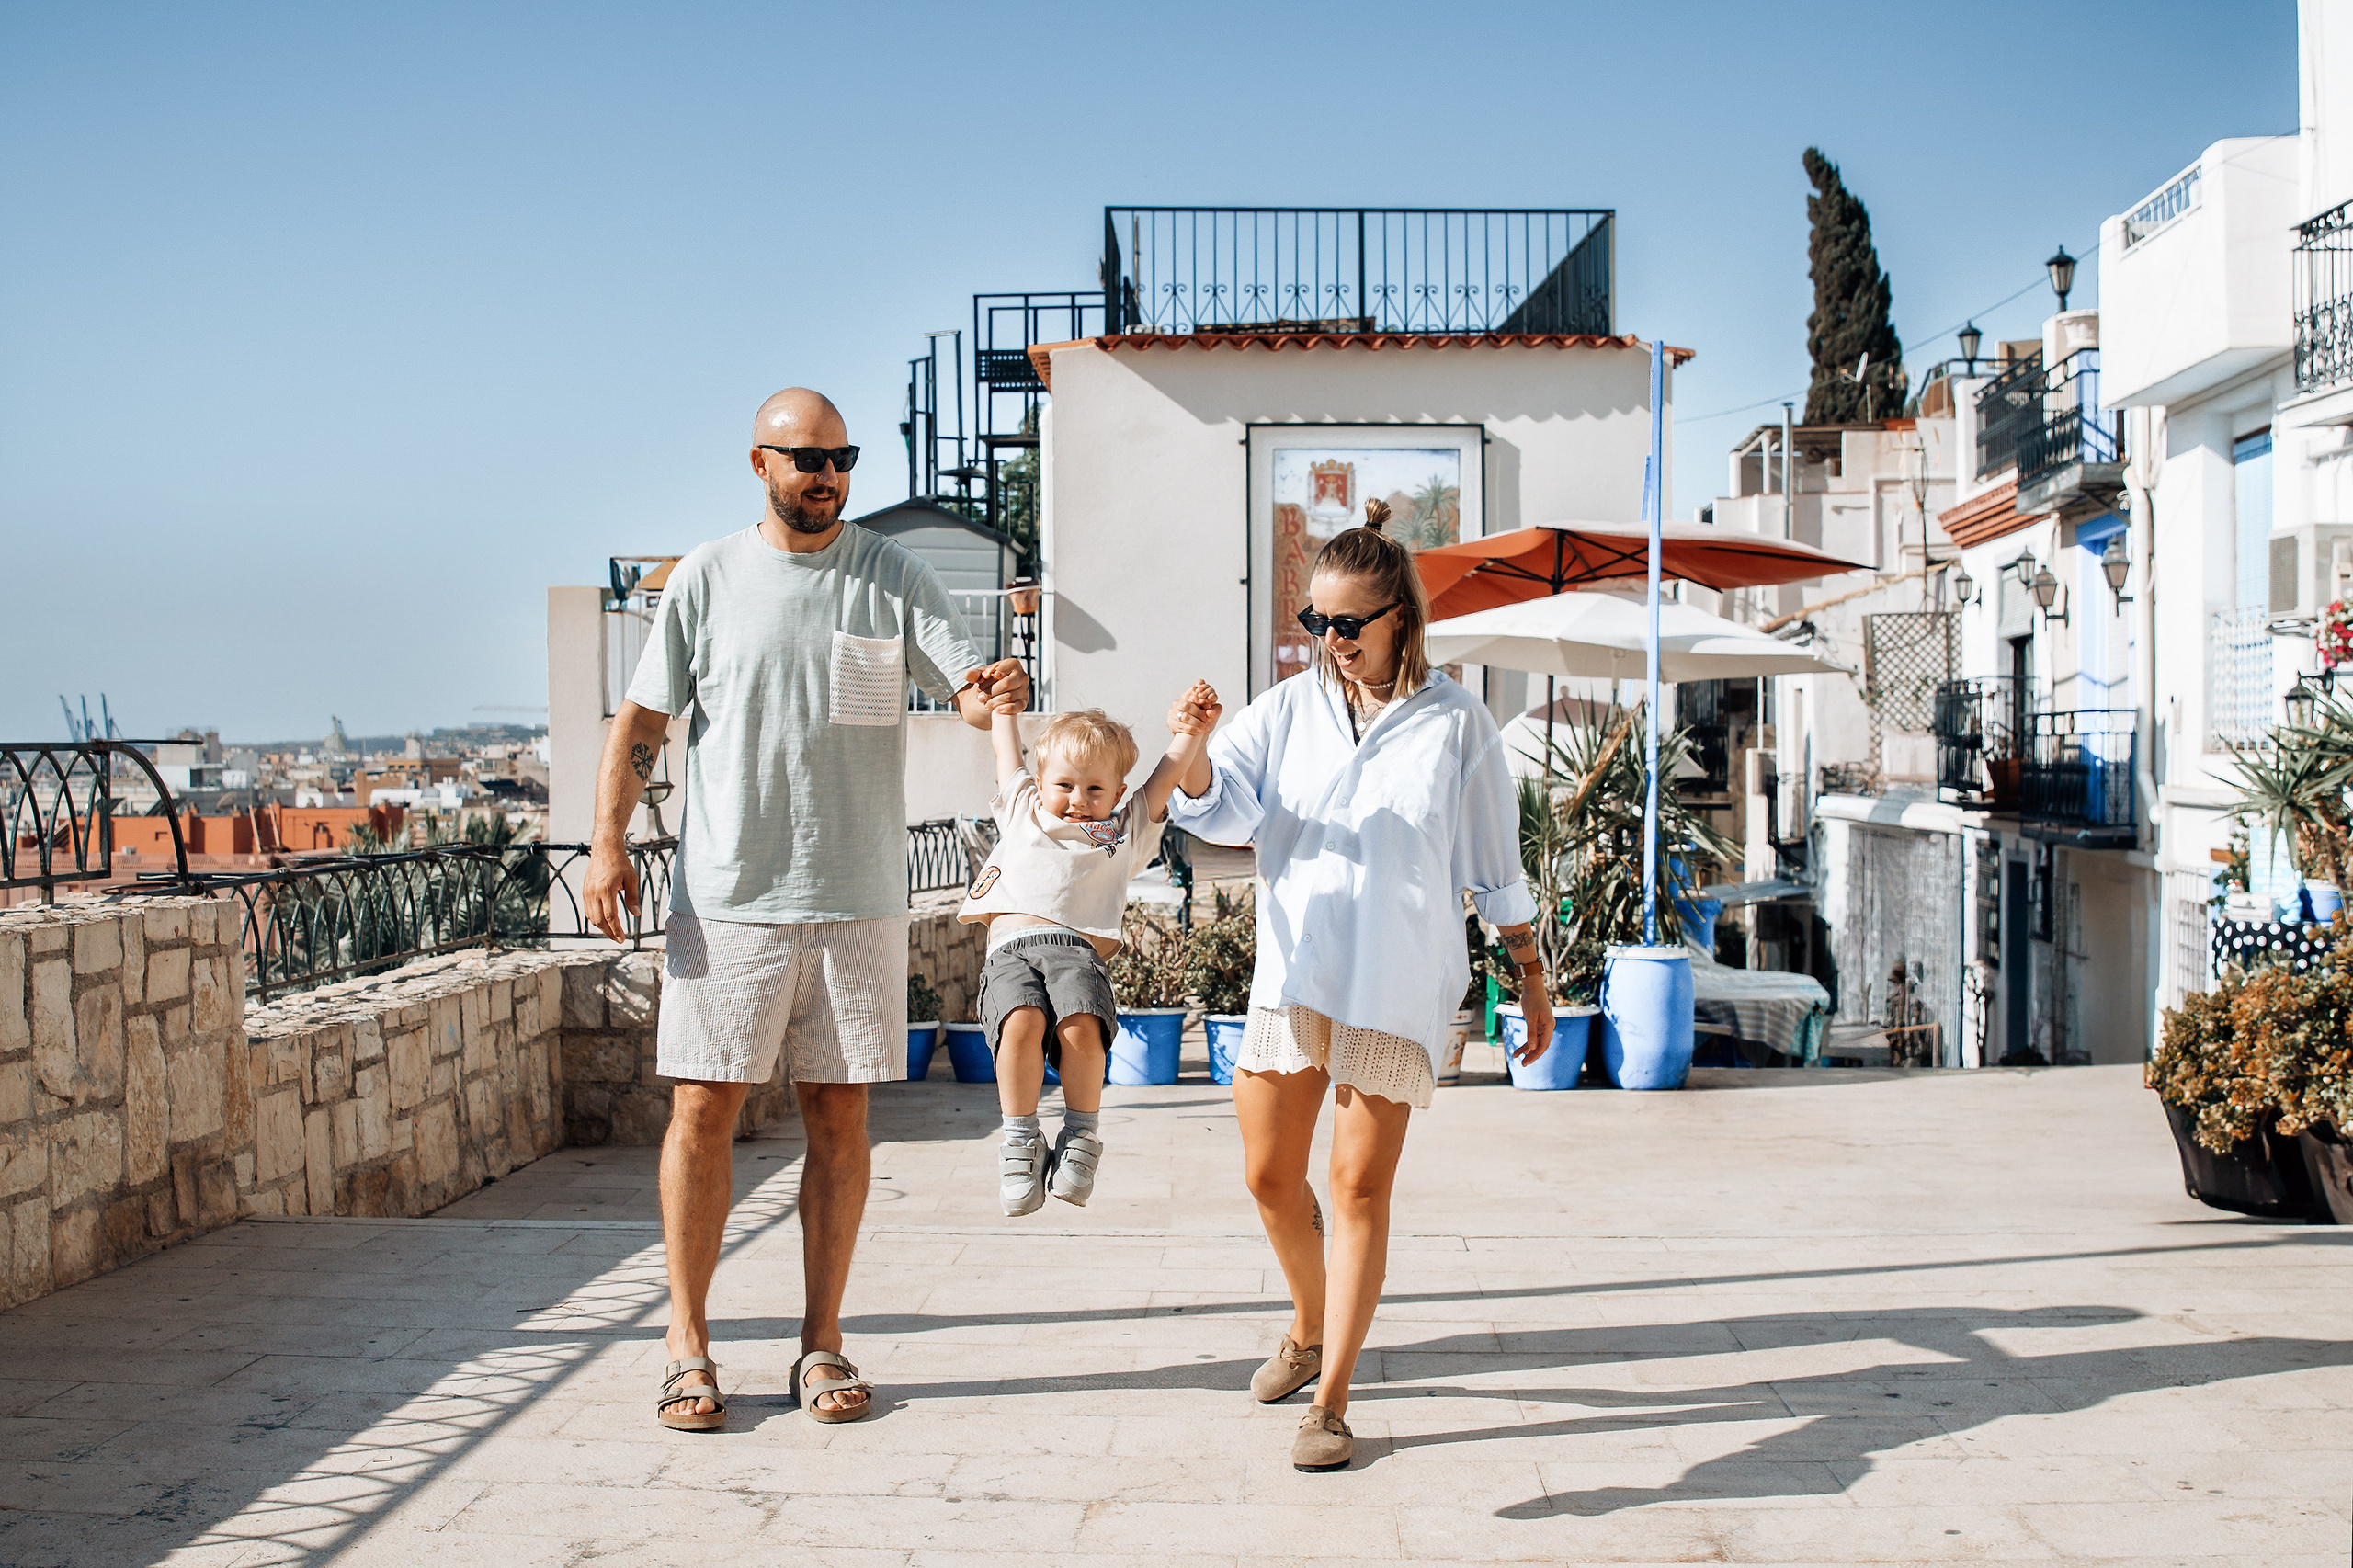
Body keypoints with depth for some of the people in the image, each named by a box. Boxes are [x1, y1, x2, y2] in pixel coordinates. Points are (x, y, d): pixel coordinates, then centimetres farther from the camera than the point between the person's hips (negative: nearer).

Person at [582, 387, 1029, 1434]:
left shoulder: (893, 578, 6)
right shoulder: (705, 579, 5)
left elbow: (968, 686, -3)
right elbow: (641, 720, 6)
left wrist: (995, 693, -28)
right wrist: (607, 843, -7)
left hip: (856, 898, 1)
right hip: (725, 897, -1)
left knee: (838, 1116, 5)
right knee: (702, 1110, 0)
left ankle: (821, 1345, 16)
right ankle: (687, 1345, 14)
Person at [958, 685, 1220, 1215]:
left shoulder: (1126, 830, 28)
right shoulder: (1022, 810, 31)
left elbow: (1168, 774, 23)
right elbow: (1008, 753, 44)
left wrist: (1192, 730, 12)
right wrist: (1003, 707, 51)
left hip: (1078, 948, 0)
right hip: (1010, 948, 1)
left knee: (1082, 1025, -32)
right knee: (1022, 1022, -31)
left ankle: (1082, 1134, -15)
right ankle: (1021, 1140, -18)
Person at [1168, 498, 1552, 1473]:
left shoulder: (1455, 725, 1)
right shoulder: (1288, 709, 6)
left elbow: (1495, 867, 8)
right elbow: (1224, 807, -7)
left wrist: (1530, 975, 10)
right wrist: (1190, 753, -27)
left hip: (1399, 984, -3)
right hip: (1293, 973, 3)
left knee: (1359, 1188, -1)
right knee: (1269, 1176, 5)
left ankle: (1331, 1401, 9)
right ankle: (1310, 1328, 33)